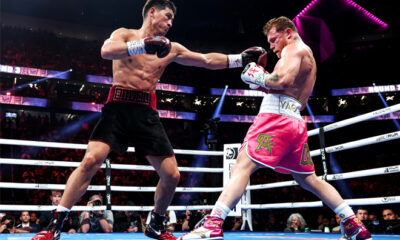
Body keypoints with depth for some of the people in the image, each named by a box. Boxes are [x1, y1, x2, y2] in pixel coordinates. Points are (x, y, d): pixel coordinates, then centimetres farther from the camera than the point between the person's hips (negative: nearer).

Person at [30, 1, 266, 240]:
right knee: (91, 160, -22)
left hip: (147, 114, 4)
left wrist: (242, 58, 12)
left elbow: (208, 60, 18)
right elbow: (106, 51, -18)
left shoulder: (171, 49, 16)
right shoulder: (125, 34, 5)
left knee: (172, 175, 0)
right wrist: (144, 45, -28)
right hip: (119, 106, -4)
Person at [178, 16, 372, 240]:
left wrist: (260, 77, -3)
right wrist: (264, 83, 20)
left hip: (276, 116, -9)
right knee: (309, 179, 18)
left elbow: (284, 79, -20)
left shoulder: (294, 48, 2)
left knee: (241, 168, -16)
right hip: (296, 122, 10)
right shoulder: (309, 57, 30)